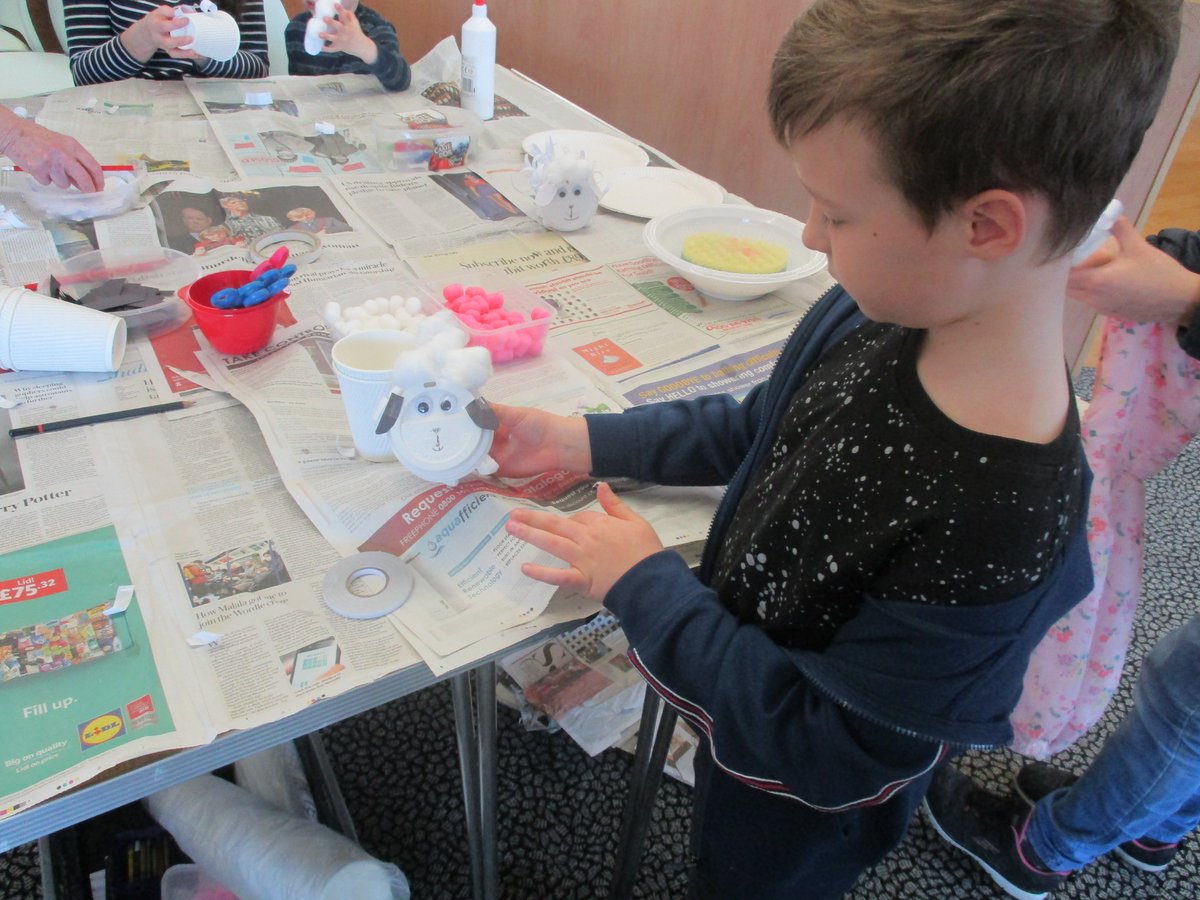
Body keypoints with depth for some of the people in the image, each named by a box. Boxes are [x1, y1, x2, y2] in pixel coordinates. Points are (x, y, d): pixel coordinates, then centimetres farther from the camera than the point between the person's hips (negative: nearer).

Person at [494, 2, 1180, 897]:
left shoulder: (992, 535, -42)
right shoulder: (879, 313, -19)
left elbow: (828, 750, -29)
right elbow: (757, 430, -1)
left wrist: (645, 585, -25)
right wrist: (583, 441, -6)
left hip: (795, 818, -5)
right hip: (737, 673, 5)